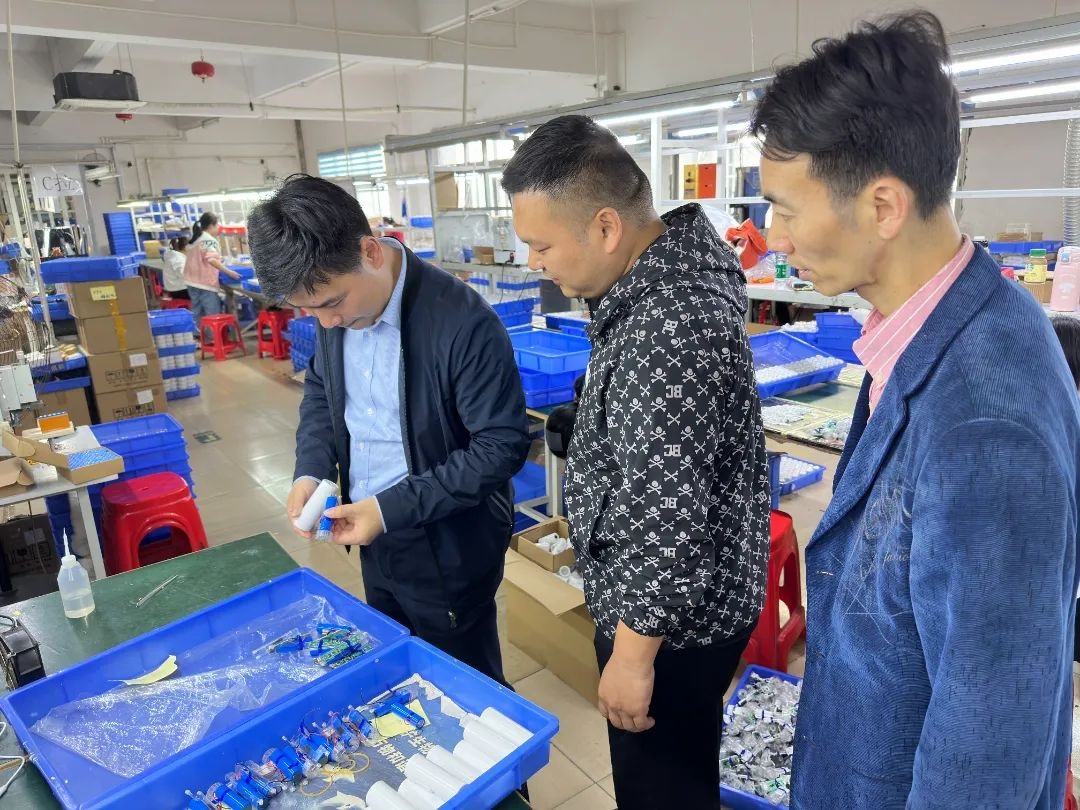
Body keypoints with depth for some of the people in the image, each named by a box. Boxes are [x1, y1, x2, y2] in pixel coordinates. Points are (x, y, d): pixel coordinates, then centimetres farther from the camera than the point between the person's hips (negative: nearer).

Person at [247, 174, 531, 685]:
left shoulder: (463, 321, -27)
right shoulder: (334, 309, -5)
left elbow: (502, 445, -23)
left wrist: (392, 507, -24)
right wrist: (311, 470, -6)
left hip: (448, 549, -6)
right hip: (376, 537, 7)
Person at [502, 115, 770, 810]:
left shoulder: (671, 329, -33)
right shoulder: (670, 268, 0)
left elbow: (669, 514, -29)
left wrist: (634, 652, -20)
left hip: (672, 614, -9)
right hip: (670, 595, 9)